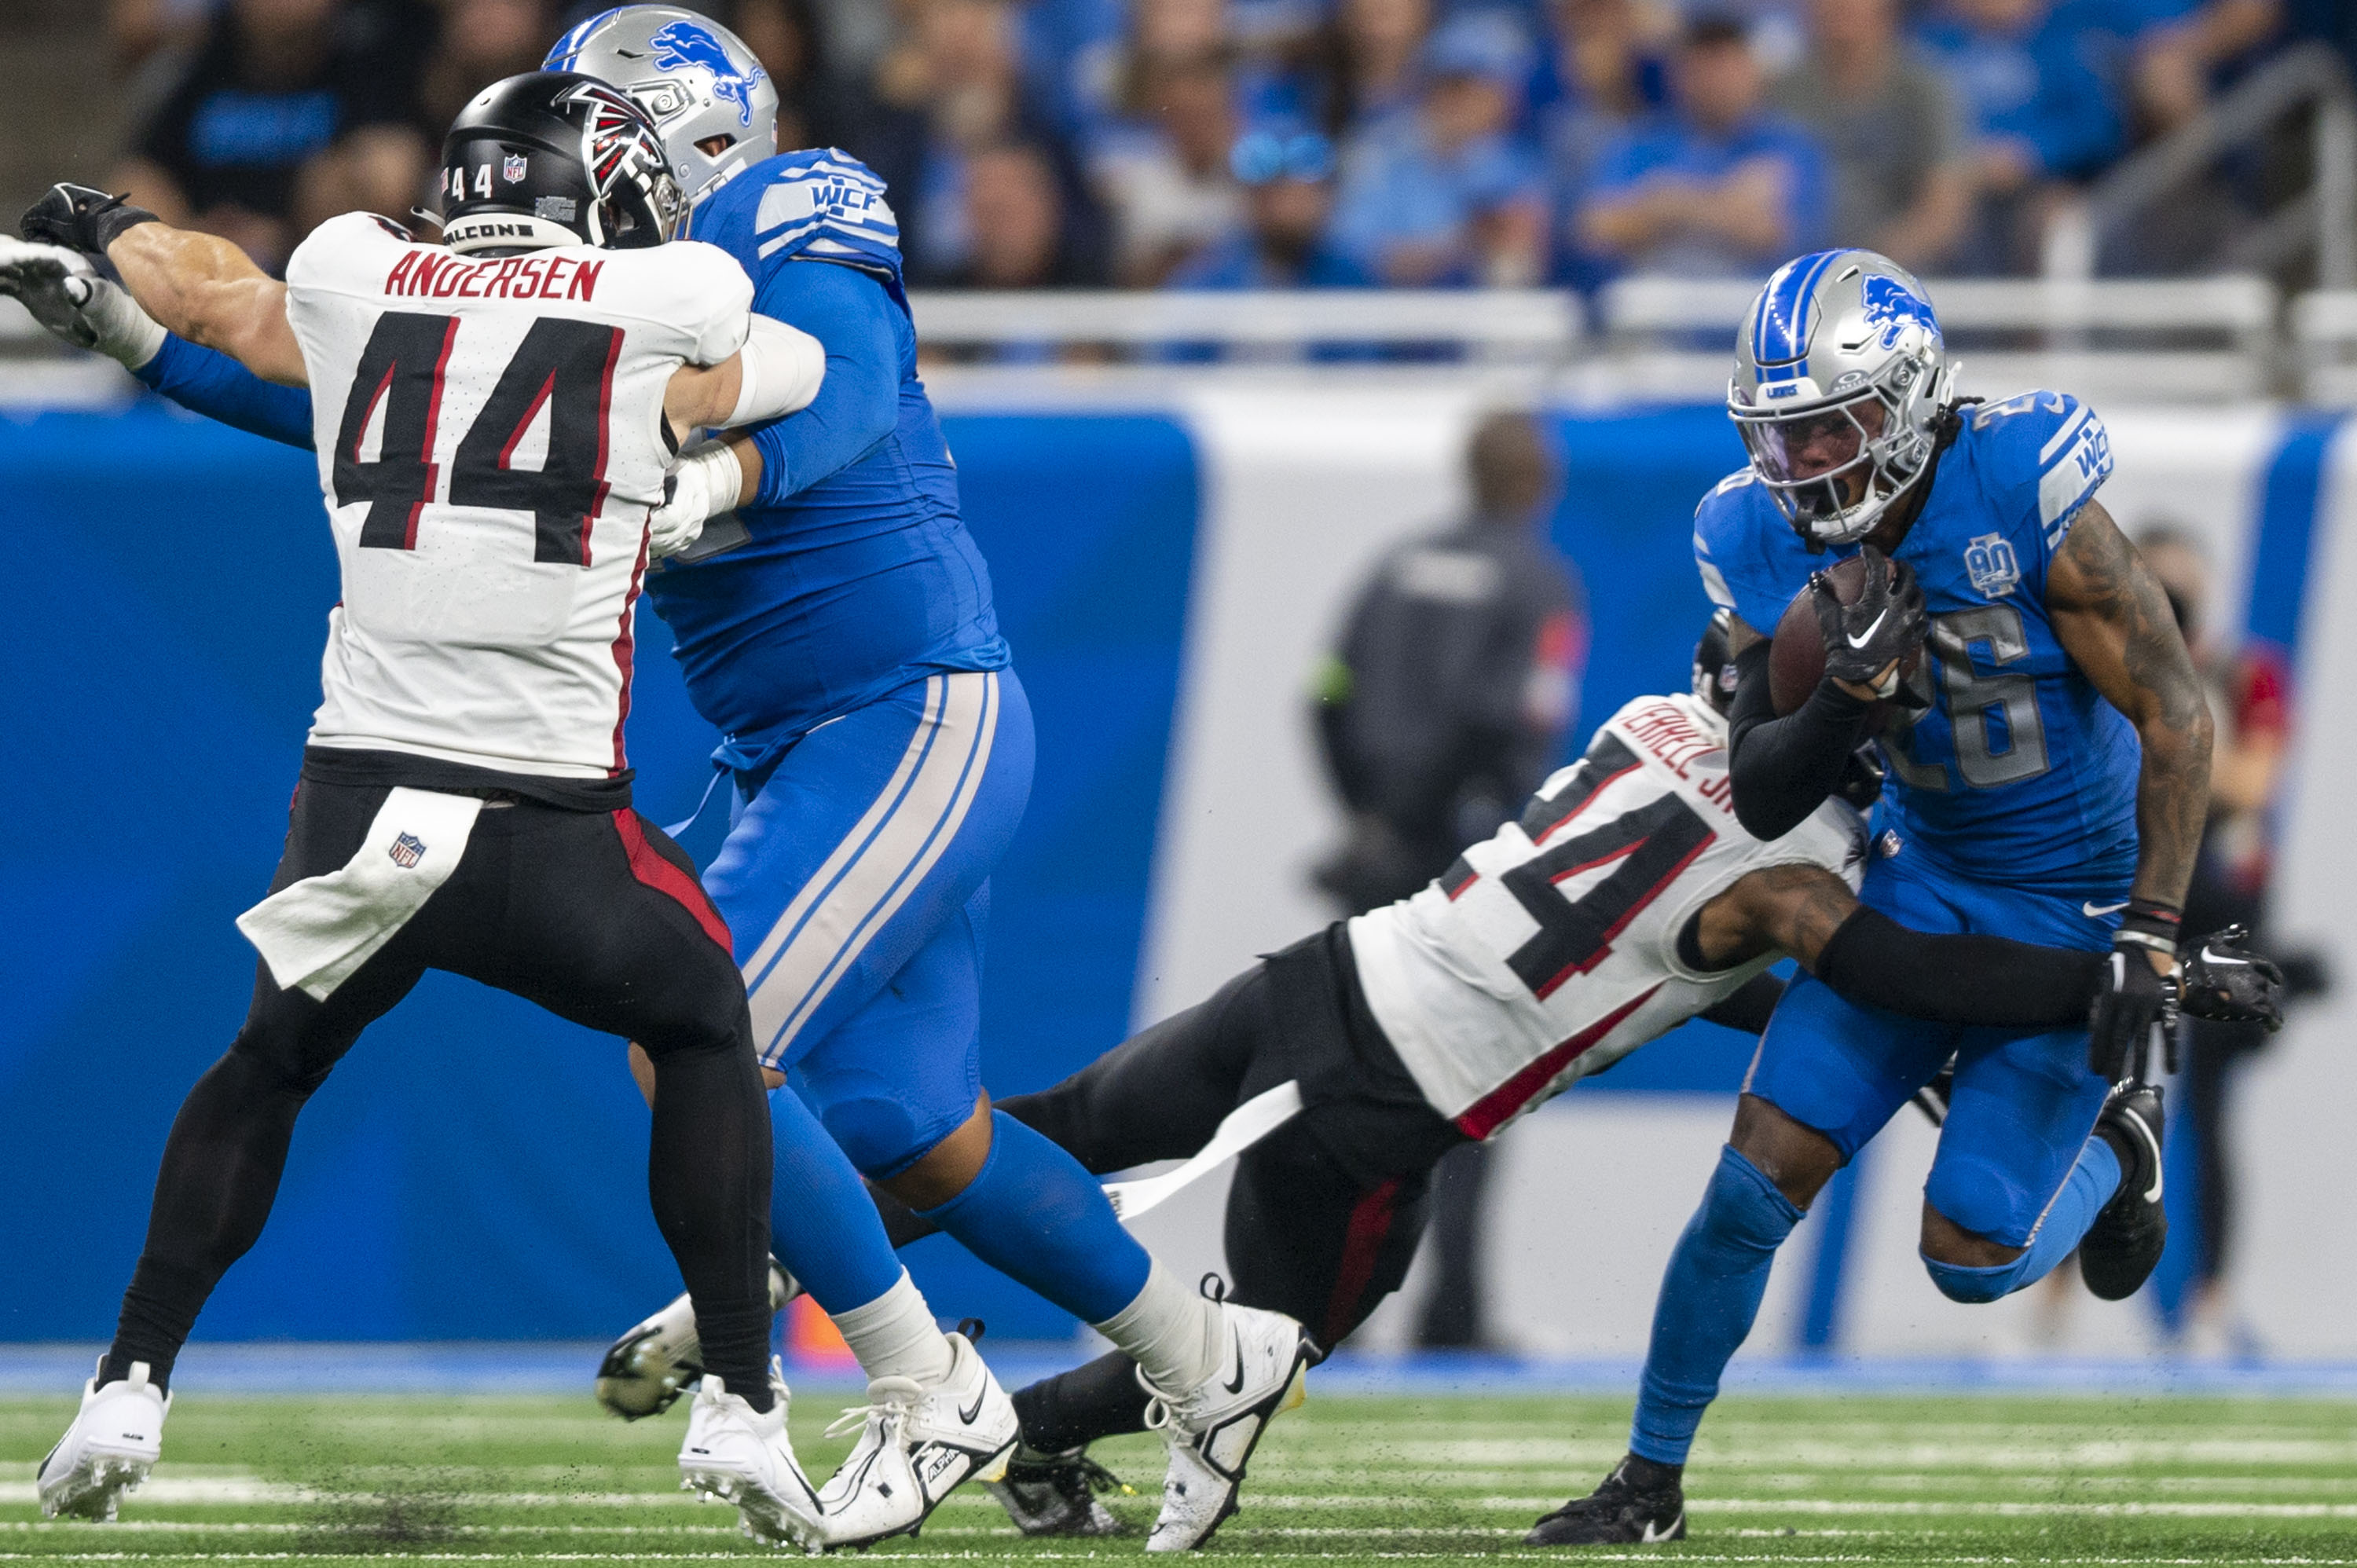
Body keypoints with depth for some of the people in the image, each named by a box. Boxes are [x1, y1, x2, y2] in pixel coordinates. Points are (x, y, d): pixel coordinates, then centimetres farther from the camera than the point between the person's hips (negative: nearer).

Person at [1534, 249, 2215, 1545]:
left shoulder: (2024, 499, -24)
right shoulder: (1773, 543, -9)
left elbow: (2175, 718, -19)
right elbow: (1763, 800, -5)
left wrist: (2149, 939, -23)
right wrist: (1847, 687, -26)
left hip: (2079, 901, -5)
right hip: (1927, 884, 5)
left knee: (1973, 1260, -8)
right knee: (1759, 1179, -5)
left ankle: (2111, 1140, 24)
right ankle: (1649, 1483, 10)